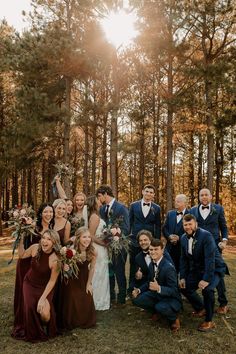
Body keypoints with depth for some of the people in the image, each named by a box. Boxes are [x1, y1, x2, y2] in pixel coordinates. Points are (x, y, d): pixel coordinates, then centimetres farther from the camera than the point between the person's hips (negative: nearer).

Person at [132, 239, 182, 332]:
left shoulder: (168, 267, -28)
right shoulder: (152, 264, -3)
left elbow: (173, 290, -28)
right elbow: (150, 282, 10)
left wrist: (159, 288, -45)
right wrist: (139, 290, -7)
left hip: (171, 299, -7)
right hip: (157, 295, 7)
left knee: (160, 307, -37)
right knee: (136, 299, -8)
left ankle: (174, 318, -2)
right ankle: (157, 311, 16)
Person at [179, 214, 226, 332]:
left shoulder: (206, 236, -25)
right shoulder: (184, 238, -3)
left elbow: (210, 259, -29)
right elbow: (184, 259, 5)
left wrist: (206, 279, -32)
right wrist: (182, 277, -1)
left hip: (214, 269, -7)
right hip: (197, 269, 7)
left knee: (207, 289, -29)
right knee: (185, 287, 4)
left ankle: (209, 321, -9)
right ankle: (201, 309, 31)